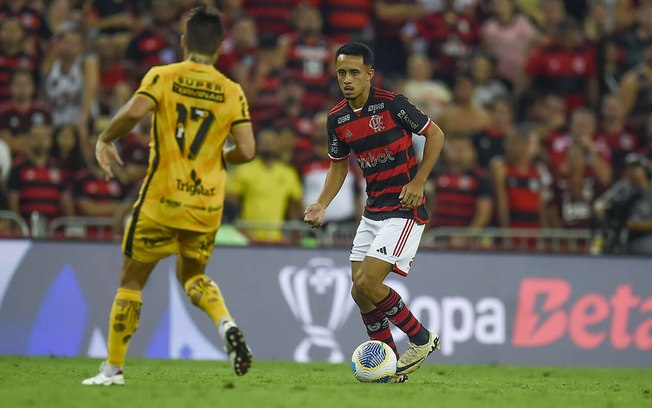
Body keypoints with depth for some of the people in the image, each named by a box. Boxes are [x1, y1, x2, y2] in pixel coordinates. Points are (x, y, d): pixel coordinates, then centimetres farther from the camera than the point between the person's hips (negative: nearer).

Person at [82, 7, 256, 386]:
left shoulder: (163, 77, -4)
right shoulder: (232, 92, 3)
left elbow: (134, 112, -21)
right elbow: (246, 151, -4)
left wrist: (105, 139, -4)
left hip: (162, 201, -3)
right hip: (208, 204, 3)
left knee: (131, 281, 11)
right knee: (192, 276, 24)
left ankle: (113, 369, 11)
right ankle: (227, 324, -5)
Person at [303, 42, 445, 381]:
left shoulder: (392, 104, -14)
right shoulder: (337, 118, 4)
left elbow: (435, 135, -5)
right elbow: (339, 164, 17)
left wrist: (418, 182, -13)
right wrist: (321, 205, 3)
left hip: (405, 208, -7)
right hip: (373, 210, 7)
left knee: (366, 285, -17)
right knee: (361, 292, 2)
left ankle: (422, 339, 3)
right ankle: (391, 367, 15)